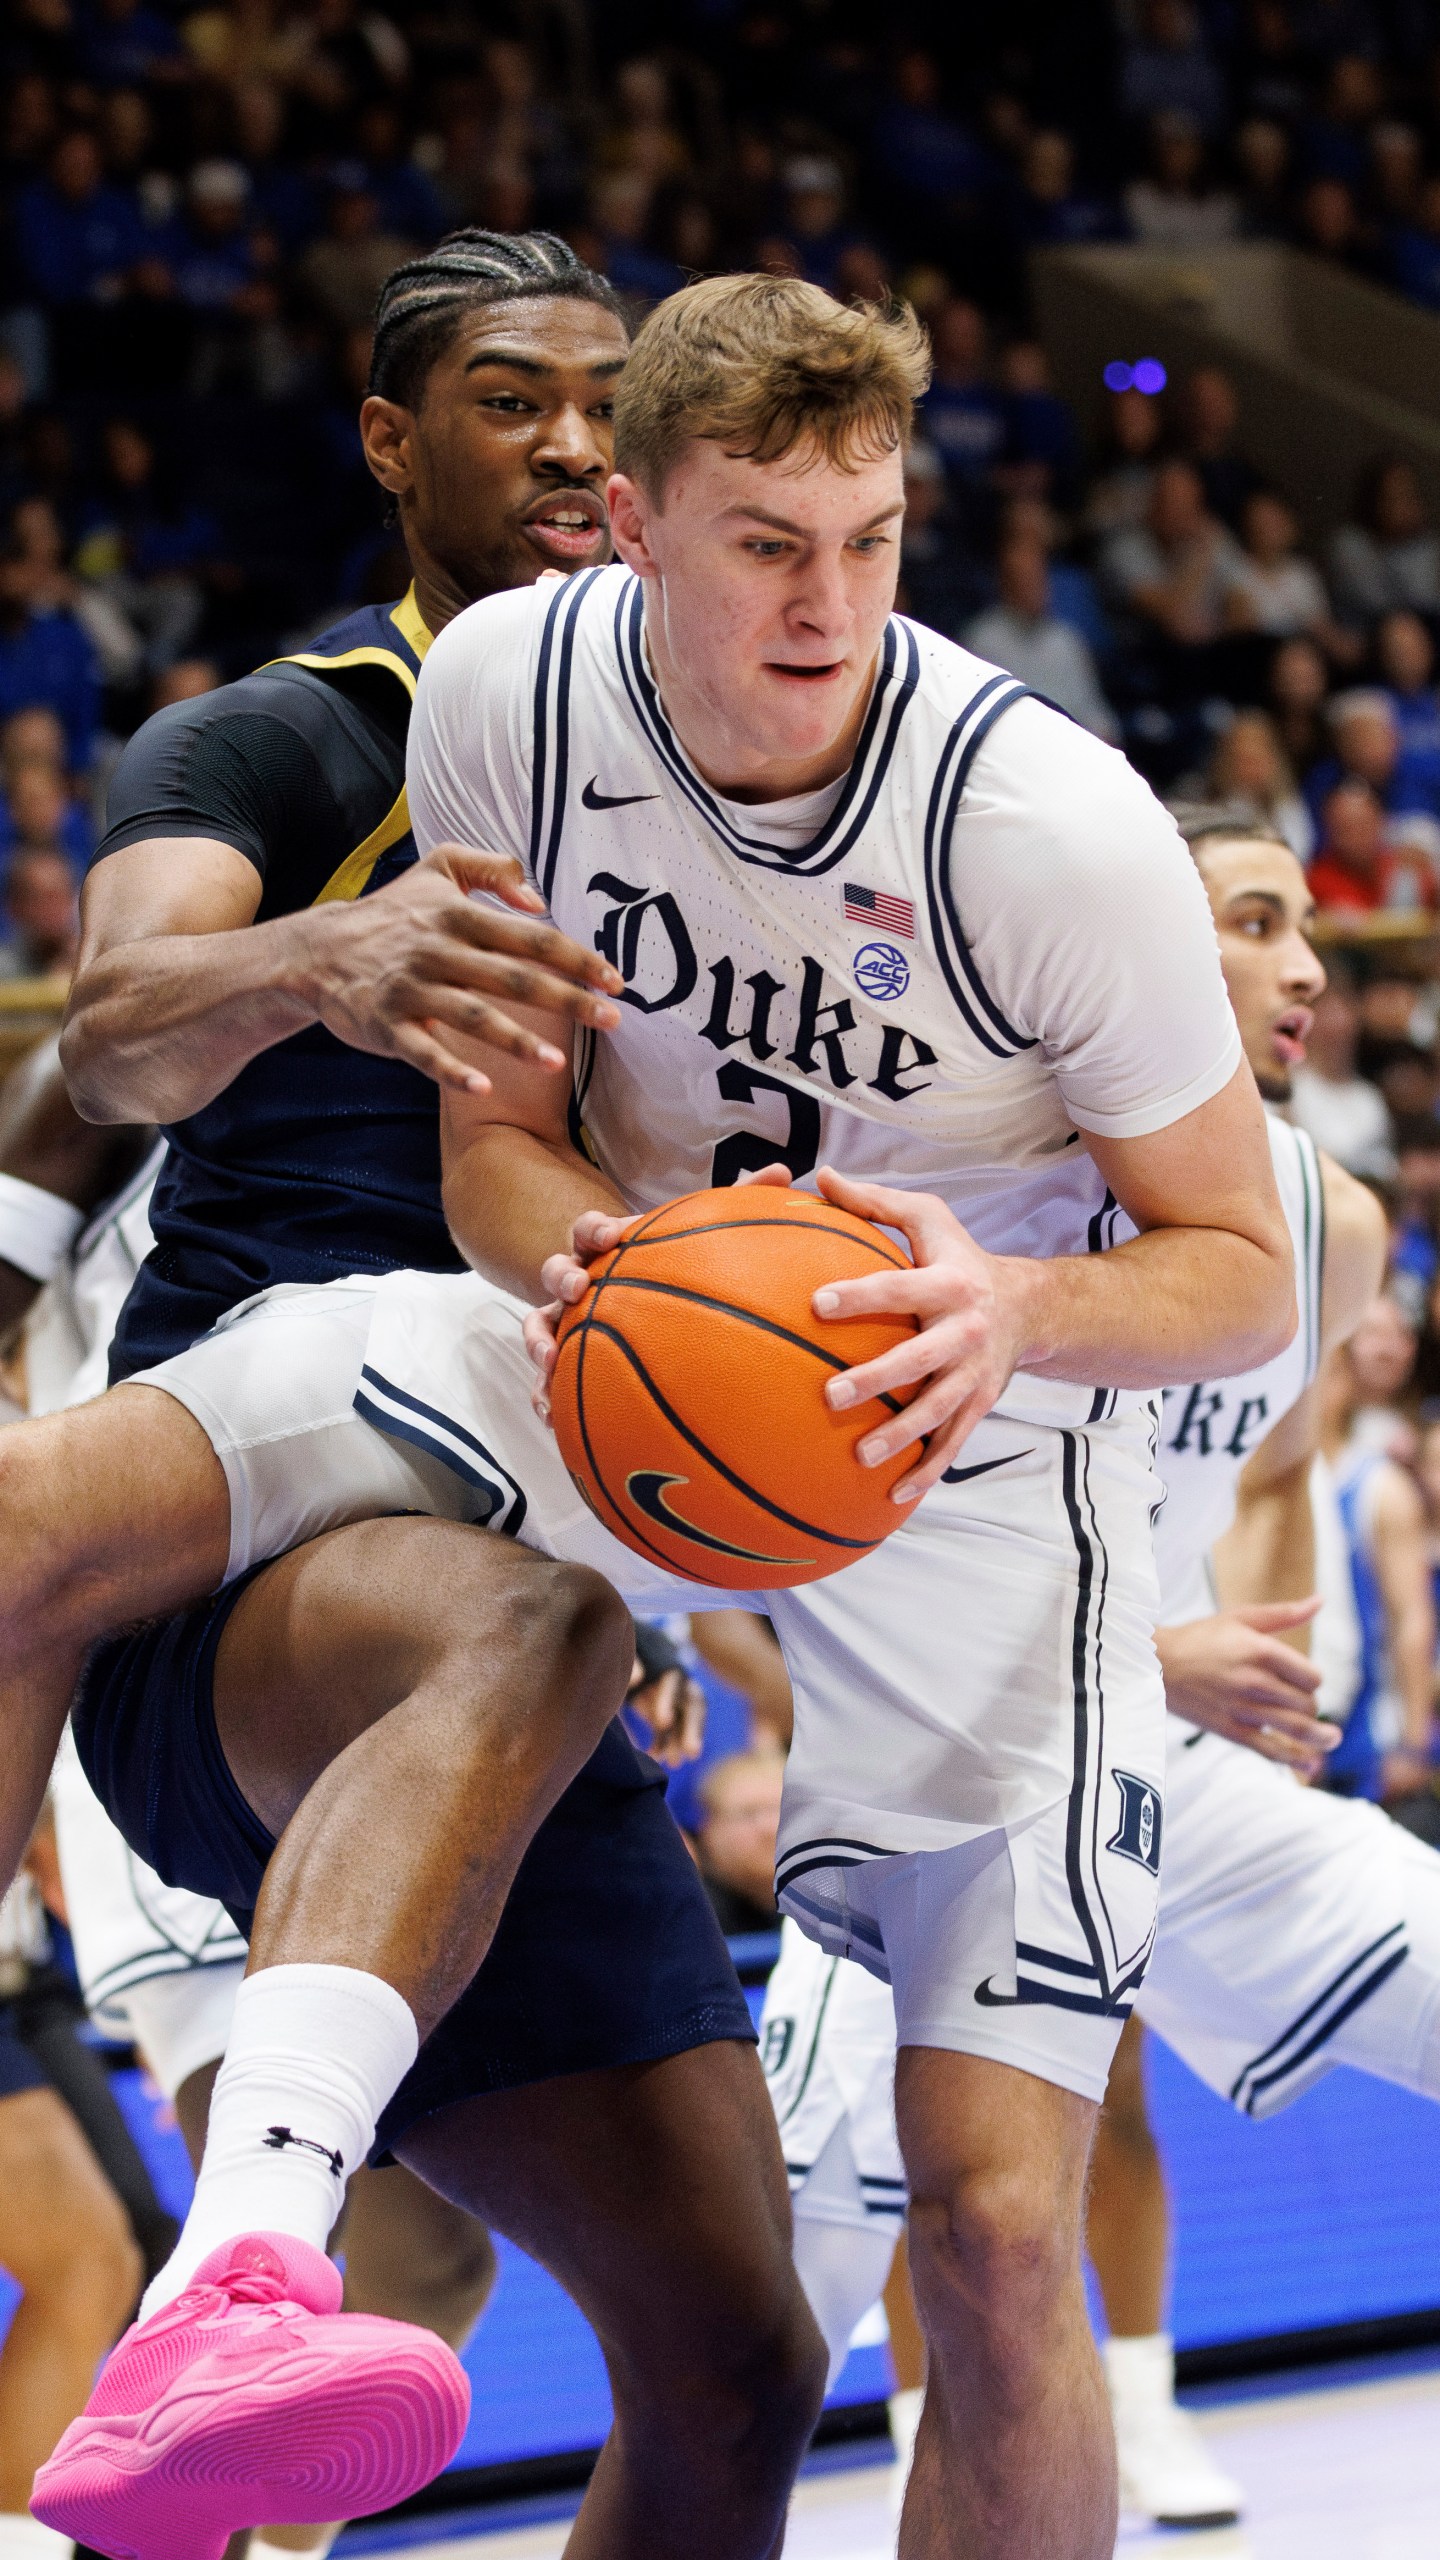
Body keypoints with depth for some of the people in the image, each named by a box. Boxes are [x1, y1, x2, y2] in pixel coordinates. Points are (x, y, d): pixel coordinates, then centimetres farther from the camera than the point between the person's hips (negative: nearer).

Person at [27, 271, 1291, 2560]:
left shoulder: (1059, 828, -23)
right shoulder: (510, 692, -13)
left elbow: (1243, 1264, -12)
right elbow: (499, 1140, -2)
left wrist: (1018, 1306, -34)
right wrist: (606, 1264, -26)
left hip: (977, 1433, -3)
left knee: (998, 2222, -13)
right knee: (50, 1510, -22)